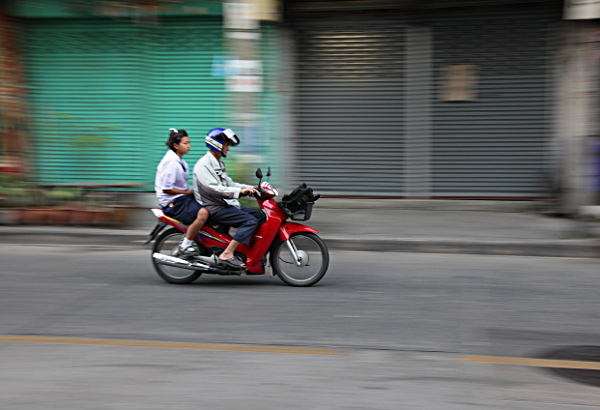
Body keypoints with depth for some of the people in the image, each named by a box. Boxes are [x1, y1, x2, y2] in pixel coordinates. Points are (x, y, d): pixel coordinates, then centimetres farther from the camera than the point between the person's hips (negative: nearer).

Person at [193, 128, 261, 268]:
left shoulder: (218, 164, 20)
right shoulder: (204, 164, -14)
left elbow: (228, 183, 22)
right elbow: (213, 189, -25)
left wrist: (249, 188, 6)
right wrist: (239, 191, -30)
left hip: (226, 204, 10)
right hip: (214, 209, -10)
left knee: (259, 216, 5)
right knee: (250, 221, -23)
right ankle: (227, 254, -25)